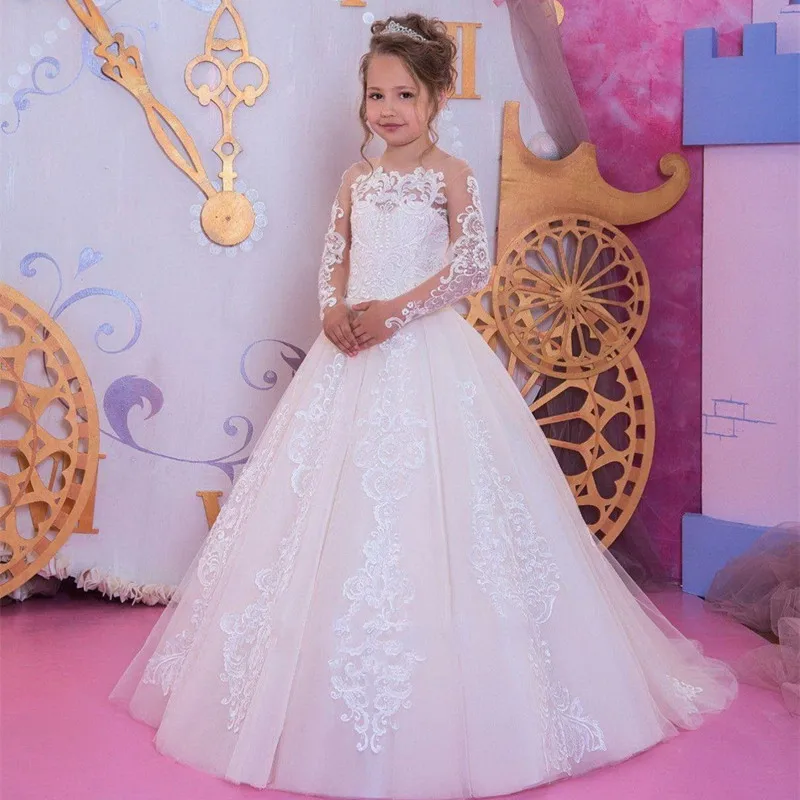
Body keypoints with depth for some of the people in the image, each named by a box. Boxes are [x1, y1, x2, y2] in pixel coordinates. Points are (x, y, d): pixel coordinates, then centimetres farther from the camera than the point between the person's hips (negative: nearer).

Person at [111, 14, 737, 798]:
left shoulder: (450, 174, -2)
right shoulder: (357, 178, 13)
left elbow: (473, 263, -12)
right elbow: (333, 260, 12)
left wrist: (397, 310, -18)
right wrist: (334, 312, -8)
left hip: (427, 357, -5)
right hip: (353, 354, 6)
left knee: (426, 518, -6)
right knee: (327, 507, 6)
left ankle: (432, 723, 6)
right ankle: (319, 711, 20)